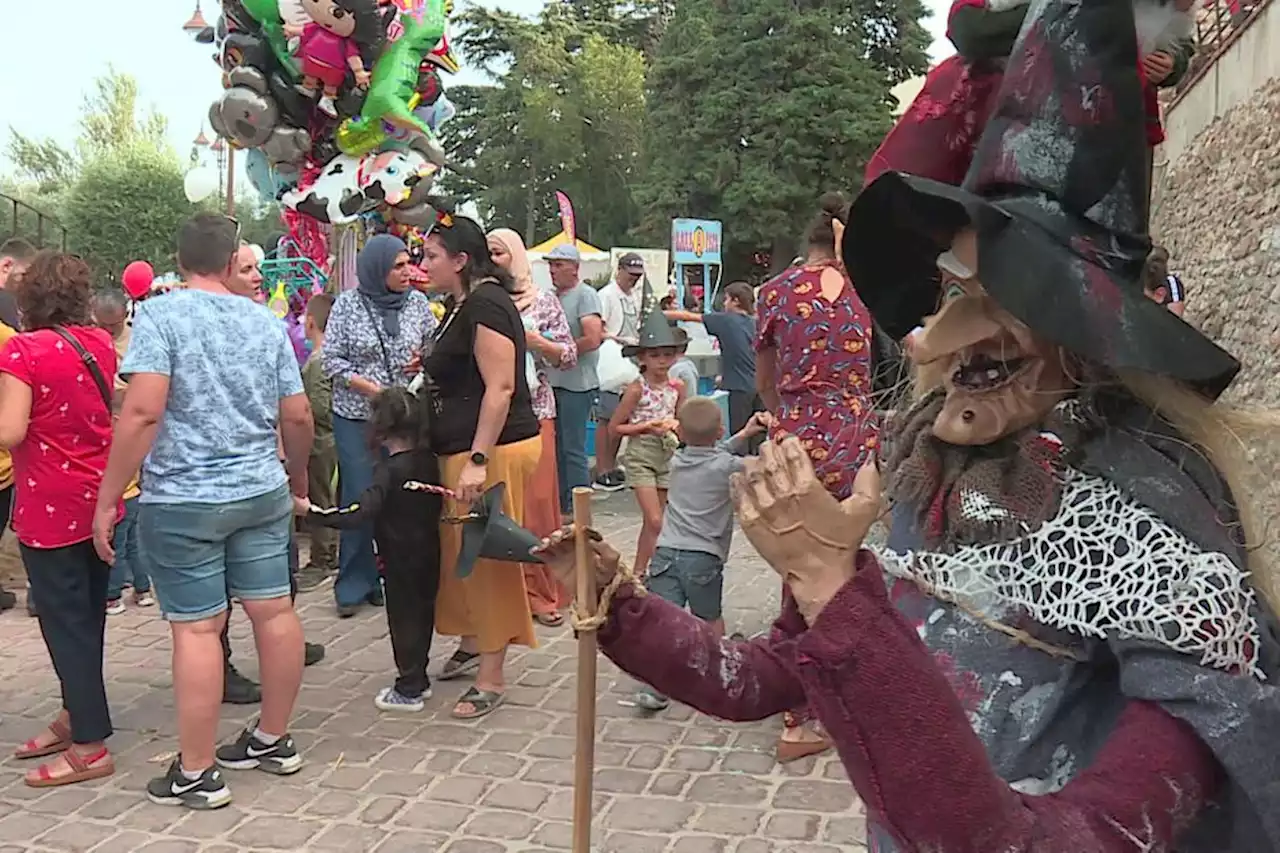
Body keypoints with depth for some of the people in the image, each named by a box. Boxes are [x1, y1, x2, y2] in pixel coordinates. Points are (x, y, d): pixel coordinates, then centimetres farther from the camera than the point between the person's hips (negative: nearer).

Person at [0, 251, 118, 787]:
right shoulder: (100, 343, 4)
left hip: (50, 507, -7)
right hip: (100, 500, 7)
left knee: (64, 621, 1)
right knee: (87, 614, 17)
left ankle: (90, 747, 5)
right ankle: (76, 715, 33)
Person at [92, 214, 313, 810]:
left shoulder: (159, 315, -7)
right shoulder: (267, 322, 7)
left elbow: (142, 412, -17)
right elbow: (297, 417, 7)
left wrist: (106, 499, -12)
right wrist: (299, 476, 24)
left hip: (182, 500, -4)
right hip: (262, 493, 5)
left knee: (196, 627, 0)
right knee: (274, 611, 10)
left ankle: (196, 773, 10)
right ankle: (274, 740, 25)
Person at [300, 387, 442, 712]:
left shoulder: (388, 469, -19)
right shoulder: (429, 461, 0)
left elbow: (363, 510, -31)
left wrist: (312, 511, -31)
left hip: (400, 559, -7)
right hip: (428, 554, 7)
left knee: (403, 617, 3)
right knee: (423, 612, 16)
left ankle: (409, 689, 11)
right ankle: (418, 678, 28)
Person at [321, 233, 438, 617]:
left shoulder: (417, 302, 4)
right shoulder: (348, 304, -3)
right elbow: (331, 360, -4)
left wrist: (426, 361, -8)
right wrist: (377, 391, -13)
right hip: (356, 417, -2)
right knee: (360, 499, 0)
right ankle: (353, 586, 14)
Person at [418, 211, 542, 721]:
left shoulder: (484, 305, -15)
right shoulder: (463, 306, 17)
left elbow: (500, 387, -23)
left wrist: (478, 460, -26)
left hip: (492, 450, -10)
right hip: (462, 450, 10)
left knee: (488, 558, -4)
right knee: (462, 553, 18)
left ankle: (491, 679, 5)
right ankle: (472, 646, 33)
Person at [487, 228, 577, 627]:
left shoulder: (543, 300, 5)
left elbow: (570, 355, 5)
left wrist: (535, 341, -9)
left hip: (533, 411, -1)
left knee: (537, 501, -1)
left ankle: (542, 593, 11)